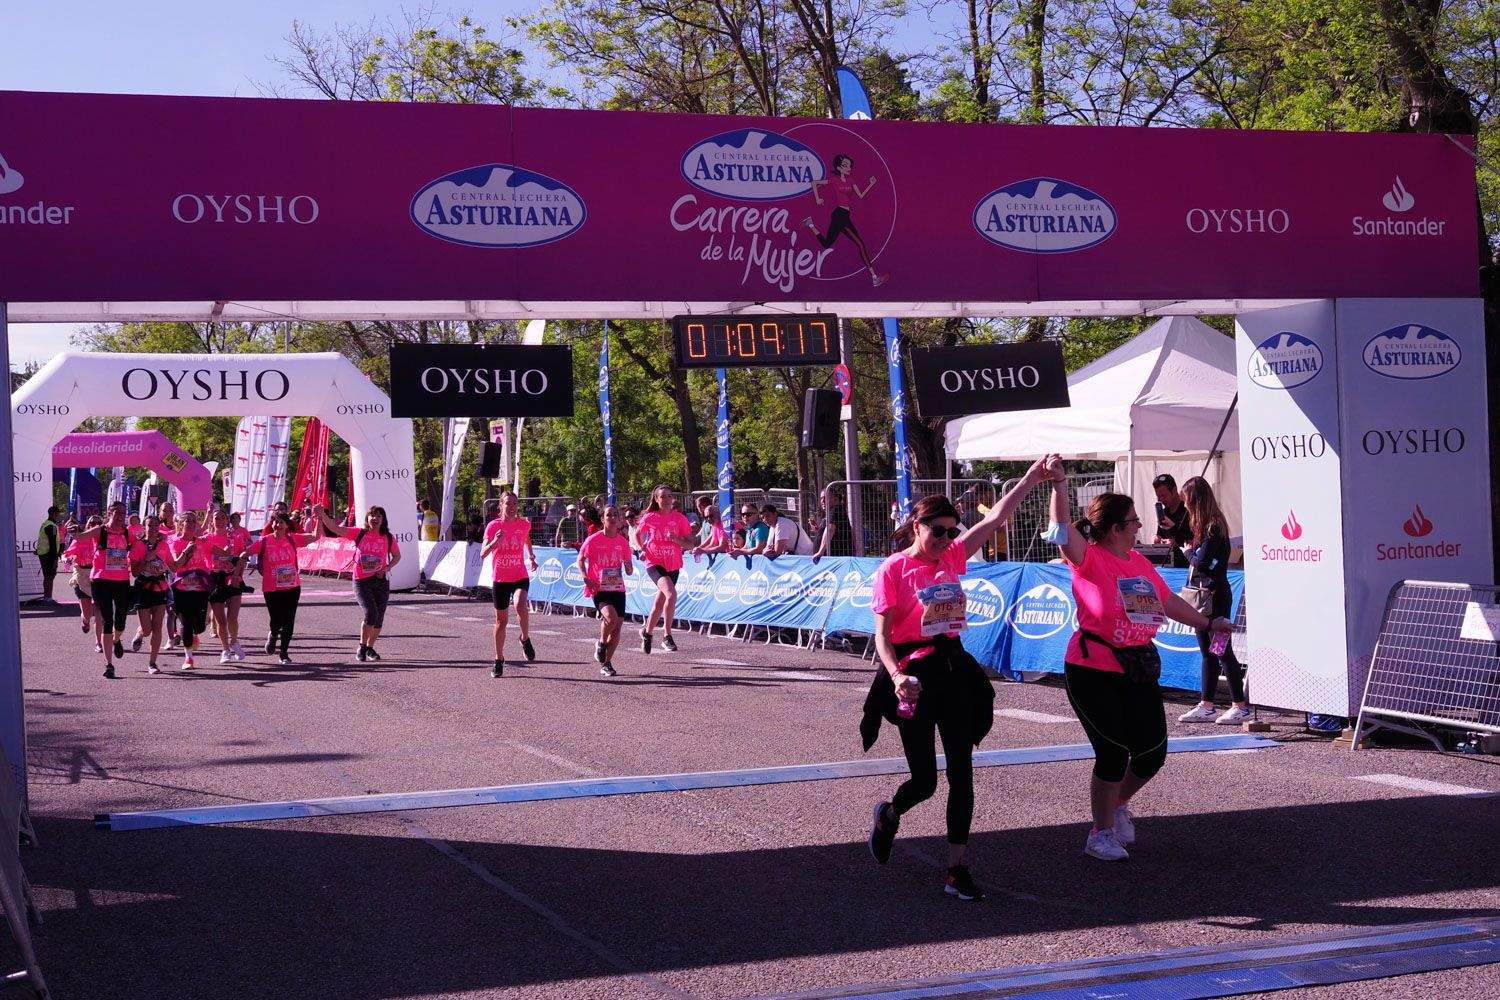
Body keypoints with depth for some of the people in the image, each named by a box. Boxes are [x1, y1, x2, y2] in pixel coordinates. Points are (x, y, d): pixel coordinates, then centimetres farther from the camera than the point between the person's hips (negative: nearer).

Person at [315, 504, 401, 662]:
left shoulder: (388, 538, 2)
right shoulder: (359, 534, -1)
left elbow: (397, 556, 16)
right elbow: (335, 528, -8)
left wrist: (387, 567, -3)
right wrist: (322, 515, -22)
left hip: (381, 580, 2)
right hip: (361, 581, -2)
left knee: (379, 617, 6)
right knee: (371, 613, -17)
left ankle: (370, 648, 27)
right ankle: (362, 648, 1)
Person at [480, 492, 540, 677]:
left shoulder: (524, 524, 1)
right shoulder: (493, 526, -5)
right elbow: (483, 553, -12)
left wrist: (531, 556, 10)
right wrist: (494, 542, -29)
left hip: (520, 577, 0)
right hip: (500, 579, 0)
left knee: (521, 605, -30)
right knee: (501, 620, 8)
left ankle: (525, 639, -3)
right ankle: (499, 660, 23)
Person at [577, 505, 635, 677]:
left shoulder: (623, 542, 4)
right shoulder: (593, 540, -6)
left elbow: (629, 571, 10)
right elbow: (581, 559, 5)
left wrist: (629, 566, -14)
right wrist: (586, 579, -8)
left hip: (618, 588, 5)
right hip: (599, 588, -4)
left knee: (618, 624, 1)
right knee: (611, 617, -28)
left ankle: (606, 663, 19)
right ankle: (601, 645, 2)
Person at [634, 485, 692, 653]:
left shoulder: (680, 518, -1)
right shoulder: (649, 518, -3)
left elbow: (690, 544, -1)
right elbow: (637, 535, 16)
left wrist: (676, 539, -19)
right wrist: (642, 549, 1)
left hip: (673, 566, 3)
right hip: (654, 563, -3)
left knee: (659, 604, 13)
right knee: (671, 594, -27)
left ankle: (646, 632, 38)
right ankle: (667, 636, -18)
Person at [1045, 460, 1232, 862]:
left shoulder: (1140, 564, 10)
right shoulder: (1089, 559, -11)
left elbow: (1168, 601, 23)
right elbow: (1062, 531, -28)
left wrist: (1207, 622, 27)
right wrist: (1058, 485, -39)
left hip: (1139, 672, 7)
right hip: (1093, 673, -7)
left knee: (1153, 751, 7)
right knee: (1113, 752, -5)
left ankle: (1118, 804, 36)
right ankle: (1101, 834, 14)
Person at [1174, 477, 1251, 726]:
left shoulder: (1213, 527, -17)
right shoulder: (1204, 525, 12)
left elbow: (1202, 563, -21)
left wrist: (1188, 550, -4)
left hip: (1214, 596, -10)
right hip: (1202, 595, 10)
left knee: (1221, 651, -5)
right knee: (1207, 652, 12)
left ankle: (1241, 706, 1)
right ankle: (1206, 707, 16)